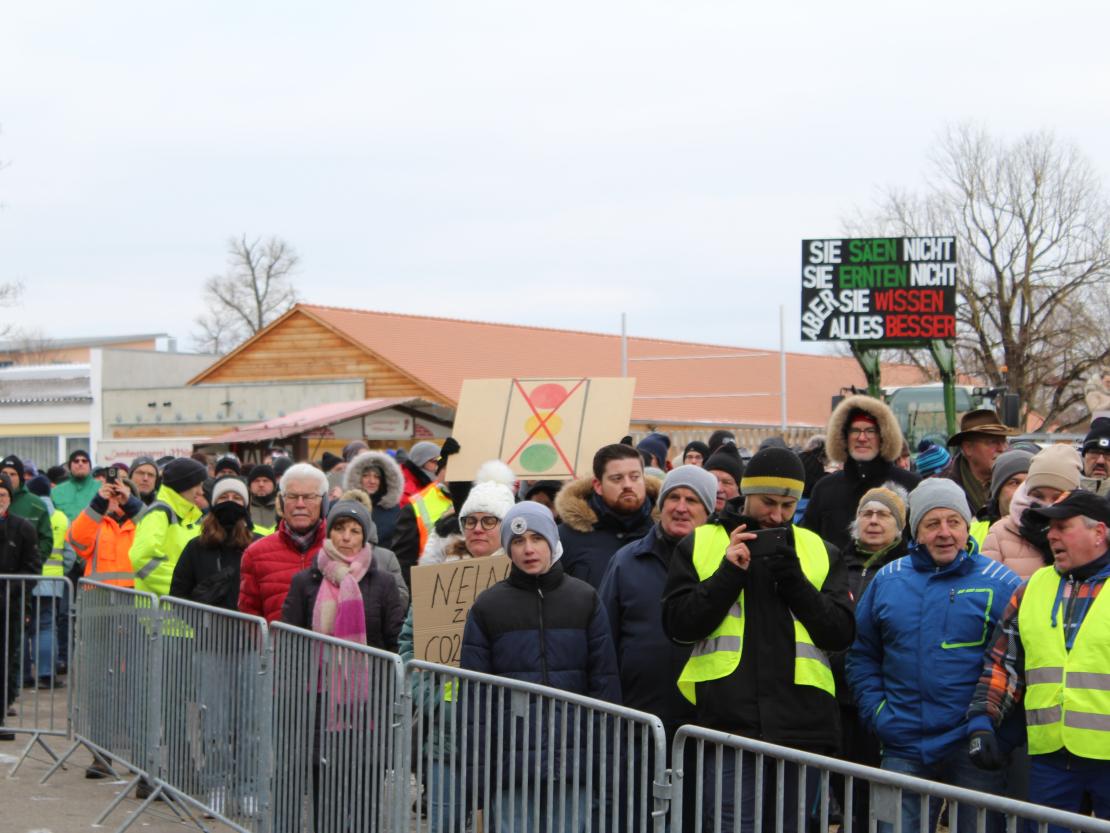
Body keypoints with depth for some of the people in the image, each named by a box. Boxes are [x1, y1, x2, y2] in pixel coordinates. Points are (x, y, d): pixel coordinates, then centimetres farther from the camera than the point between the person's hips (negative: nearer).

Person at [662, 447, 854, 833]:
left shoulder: (820, 551, 13)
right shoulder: (700, 544, 9)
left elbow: (841, 633, 4)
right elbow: (678, 625, 0)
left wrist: (793, 580, -8)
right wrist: (729, 573, -9)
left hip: (801, 725, 2)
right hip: (730, 720, -2)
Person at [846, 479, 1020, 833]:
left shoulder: (998, 582, -1)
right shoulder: (888, 580, 8)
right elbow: (861, 655, 16)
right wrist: (876, 710, 3)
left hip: (975, 750, -3)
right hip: (903, 750, 3)